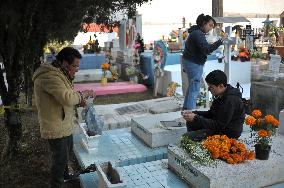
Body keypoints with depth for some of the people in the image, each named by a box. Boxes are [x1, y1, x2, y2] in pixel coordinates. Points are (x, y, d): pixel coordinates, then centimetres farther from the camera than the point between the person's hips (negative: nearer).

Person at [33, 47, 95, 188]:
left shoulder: (59, 73, 9)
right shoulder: (50, 76, -26)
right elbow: (67, 98, -35)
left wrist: (79, 100, -1)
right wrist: (83, 94, -17)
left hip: (64, 124, 11)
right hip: (55, 127, -11)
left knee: (67, 150, 27)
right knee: (60, 157, 3)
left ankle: (64, 174, 49)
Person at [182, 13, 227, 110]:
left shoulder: (195, 32, 16)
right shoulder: (198, 34, -18)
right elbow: (207, 49, -29)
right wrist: (220, 40, -32)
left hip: (189, 61, 11)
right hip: (194, 64, -11)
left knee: (192, 86, 19)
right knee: (194, 88, -6)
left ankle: (186, 107, 28)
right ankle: (191, 110, -2)